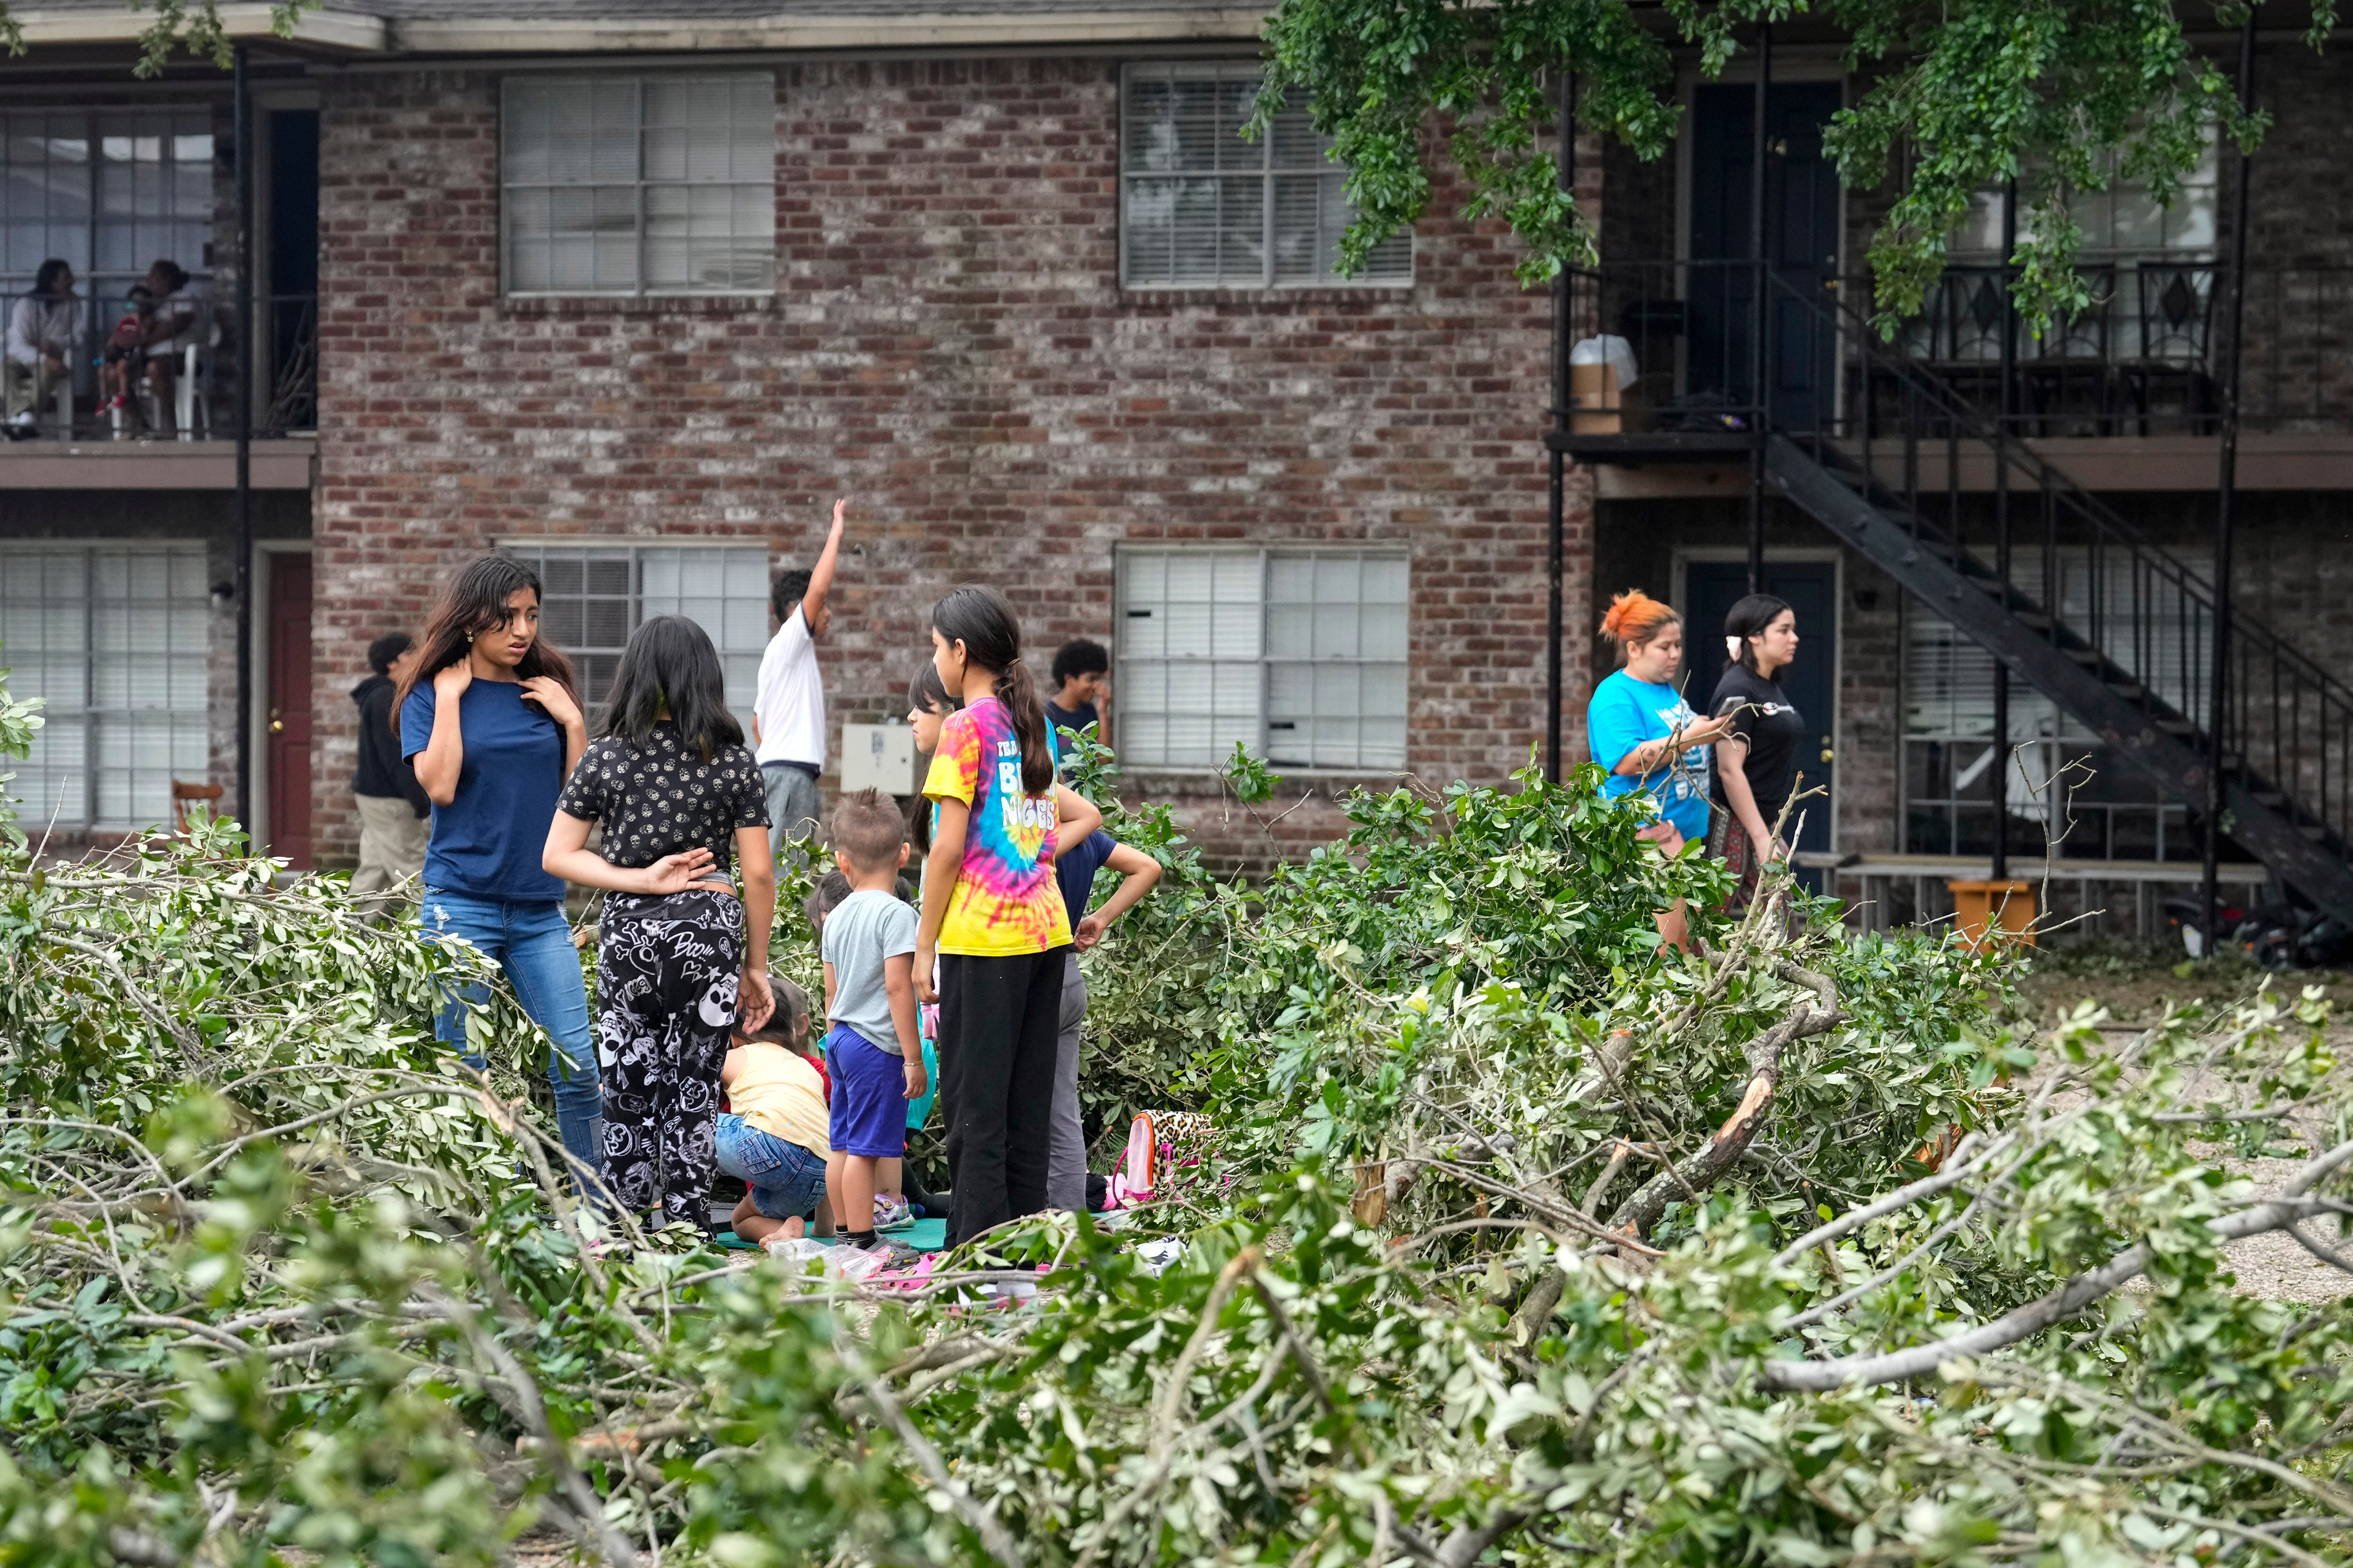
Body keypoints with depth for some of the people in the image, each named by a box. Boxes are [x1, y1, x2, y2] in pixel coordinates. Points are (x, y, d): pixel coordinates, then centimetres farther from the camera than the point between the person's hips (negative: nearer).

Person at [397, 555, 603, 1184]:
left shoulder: (546, 690, 11)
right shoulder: (433, 692, 2)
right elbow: (439, 784, -12)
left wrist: (573, 721, -2)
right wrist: (450, 698, -9)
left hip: (540, 908, 3)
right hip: (462, 904, -3)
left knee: (580, 1067, -4)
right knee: (463, 1072, 1)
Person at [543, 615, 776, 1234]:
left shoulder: (606, 758, 0)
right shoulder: (734, 761, -1)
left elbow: (556, 855, -1)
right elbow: (759, 874, 0)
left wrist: (641, 880, -4)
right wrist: (756, 967, 8)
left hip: (629, 931, 0)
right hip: (712, 932, 0)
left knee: (628, 1096, 8)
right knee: (694, 1094, 6)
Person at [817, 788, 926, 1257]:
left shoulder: (838, 917, 10)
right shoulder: (895, 914, -13)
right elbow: (897, 987, -18)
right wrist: (913, 1057, -14)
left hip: (841, 1040, 8)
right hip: (877, 1045, -8)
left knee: (843, 1144, 12)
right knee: (865, 1148, -6)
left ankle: (846, 1236, 19)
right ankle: (862, 1241, -4)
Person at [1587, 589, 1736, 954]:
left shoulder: (1669, 691, 20)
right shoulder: (1615, 697, -10)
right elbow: (1628, 761, -23)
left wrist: (1711, 736, 16)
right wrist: (1689, 737, -22)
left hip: (1686, 828, 10)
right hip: (1647, 832, -10)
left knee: (1690, 942, 6)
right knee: (1666, 944, -15)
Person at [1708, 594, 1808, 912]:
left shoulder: (1771, 688, 16)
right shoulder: (1737, 690, -13)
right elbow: (1729, 770, -19)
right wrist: (1763, 839, -21)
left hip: (1761, 825, 10)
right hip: (1735, 828, -10)